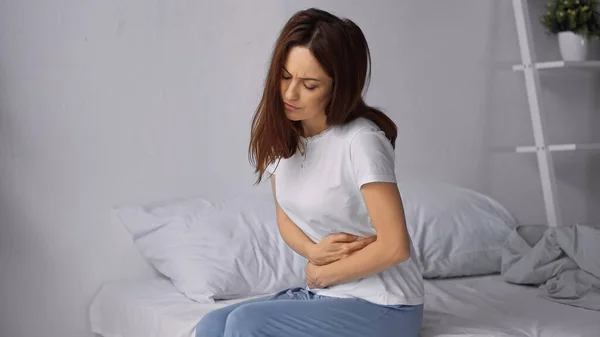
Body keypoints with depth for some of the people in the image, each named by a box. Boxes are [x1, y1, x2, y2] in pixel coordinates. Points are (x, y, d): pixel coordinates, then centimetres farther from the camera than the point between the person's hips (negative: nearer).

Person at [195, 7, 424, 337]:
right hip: (324, 296, 7)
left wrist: (321, 274, -9)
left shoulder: (361, 141, -21)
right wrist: (314, 251, -10)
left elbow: (394, 246, -23)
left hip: (383, 308, -7)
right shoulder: (281, 134, 2)